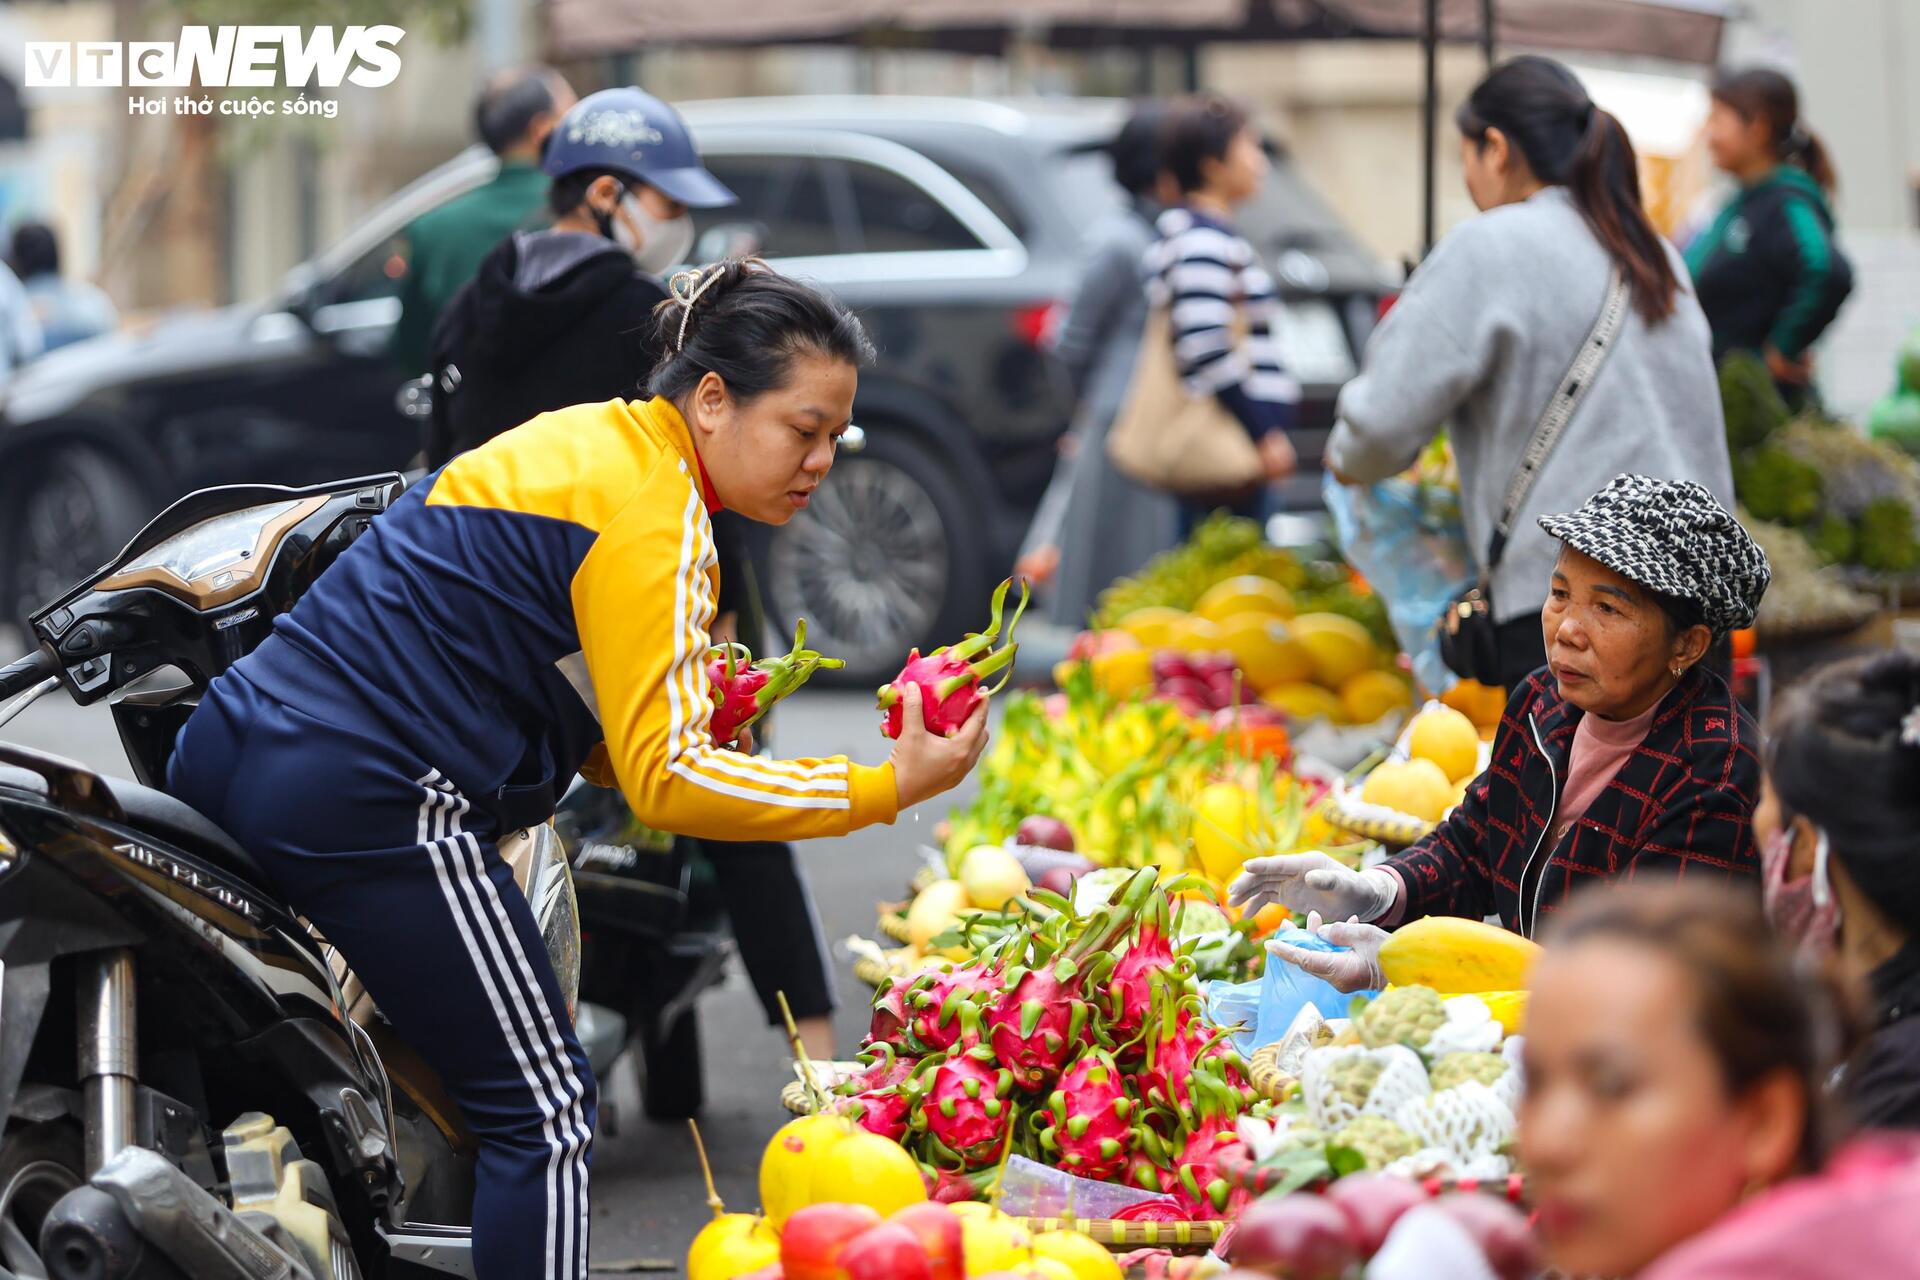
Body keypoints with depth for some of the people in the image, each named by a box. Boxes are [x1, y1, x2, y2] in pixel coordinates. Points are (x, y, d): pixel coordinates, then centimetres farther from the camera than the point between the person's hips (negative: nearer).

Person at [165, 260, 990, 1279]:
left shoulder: (594, 441, 18)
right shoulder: (653, 510, -12)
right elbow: (664, 782, -17)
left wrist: (694, 722, 7)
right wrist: (890, 789, -17)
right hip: (372, 803, -10)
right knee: (543, 1113, -2)